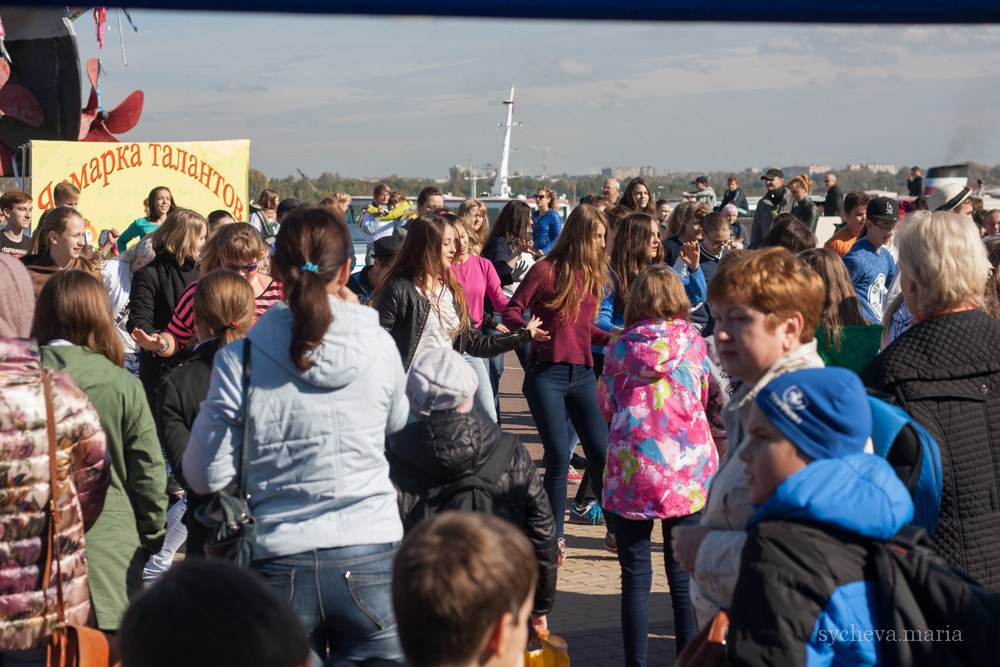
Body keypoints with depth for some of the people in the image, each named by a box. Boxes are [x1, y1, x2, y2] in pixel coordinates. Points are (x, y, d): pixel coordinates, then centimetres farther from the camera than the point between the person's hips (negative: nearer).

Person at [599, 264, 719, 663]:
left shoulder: (621, 347, 3)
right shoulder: (694, 341, 4)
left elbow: (607, 407, 12)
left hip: (632, 469, -1)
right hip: (688, 470, 1)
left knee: (635, 577, 6)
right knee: (684, 576, 8)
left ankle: (636, 661, 10)